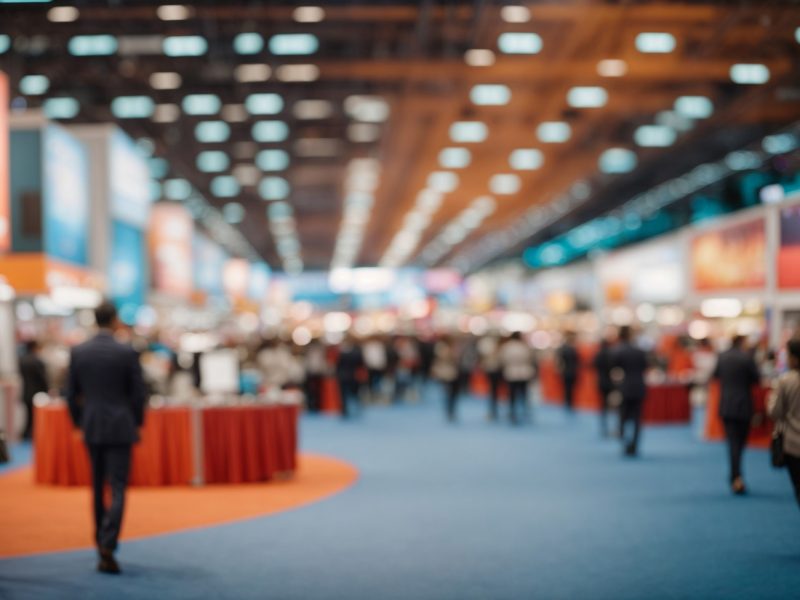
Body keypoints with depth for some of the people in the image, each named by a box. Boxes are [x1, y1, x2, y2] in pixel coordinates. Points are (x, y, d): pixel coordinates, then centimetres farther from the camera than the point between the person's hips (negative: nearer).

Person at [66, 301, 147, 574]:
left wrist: (79, 423, 16)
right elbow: (138, 393, -6)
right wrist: (137, 423, 8)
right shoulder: (127, 353, -9)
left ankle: (102, 541, 27)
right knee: (117, 488, -3)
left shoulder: (78, 352, 0)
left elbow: (71, 394, 4)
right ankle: (107, 544, -16)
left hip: (92, 428, 4)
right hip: (120, 428, -4)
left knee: (98, 487, 17)